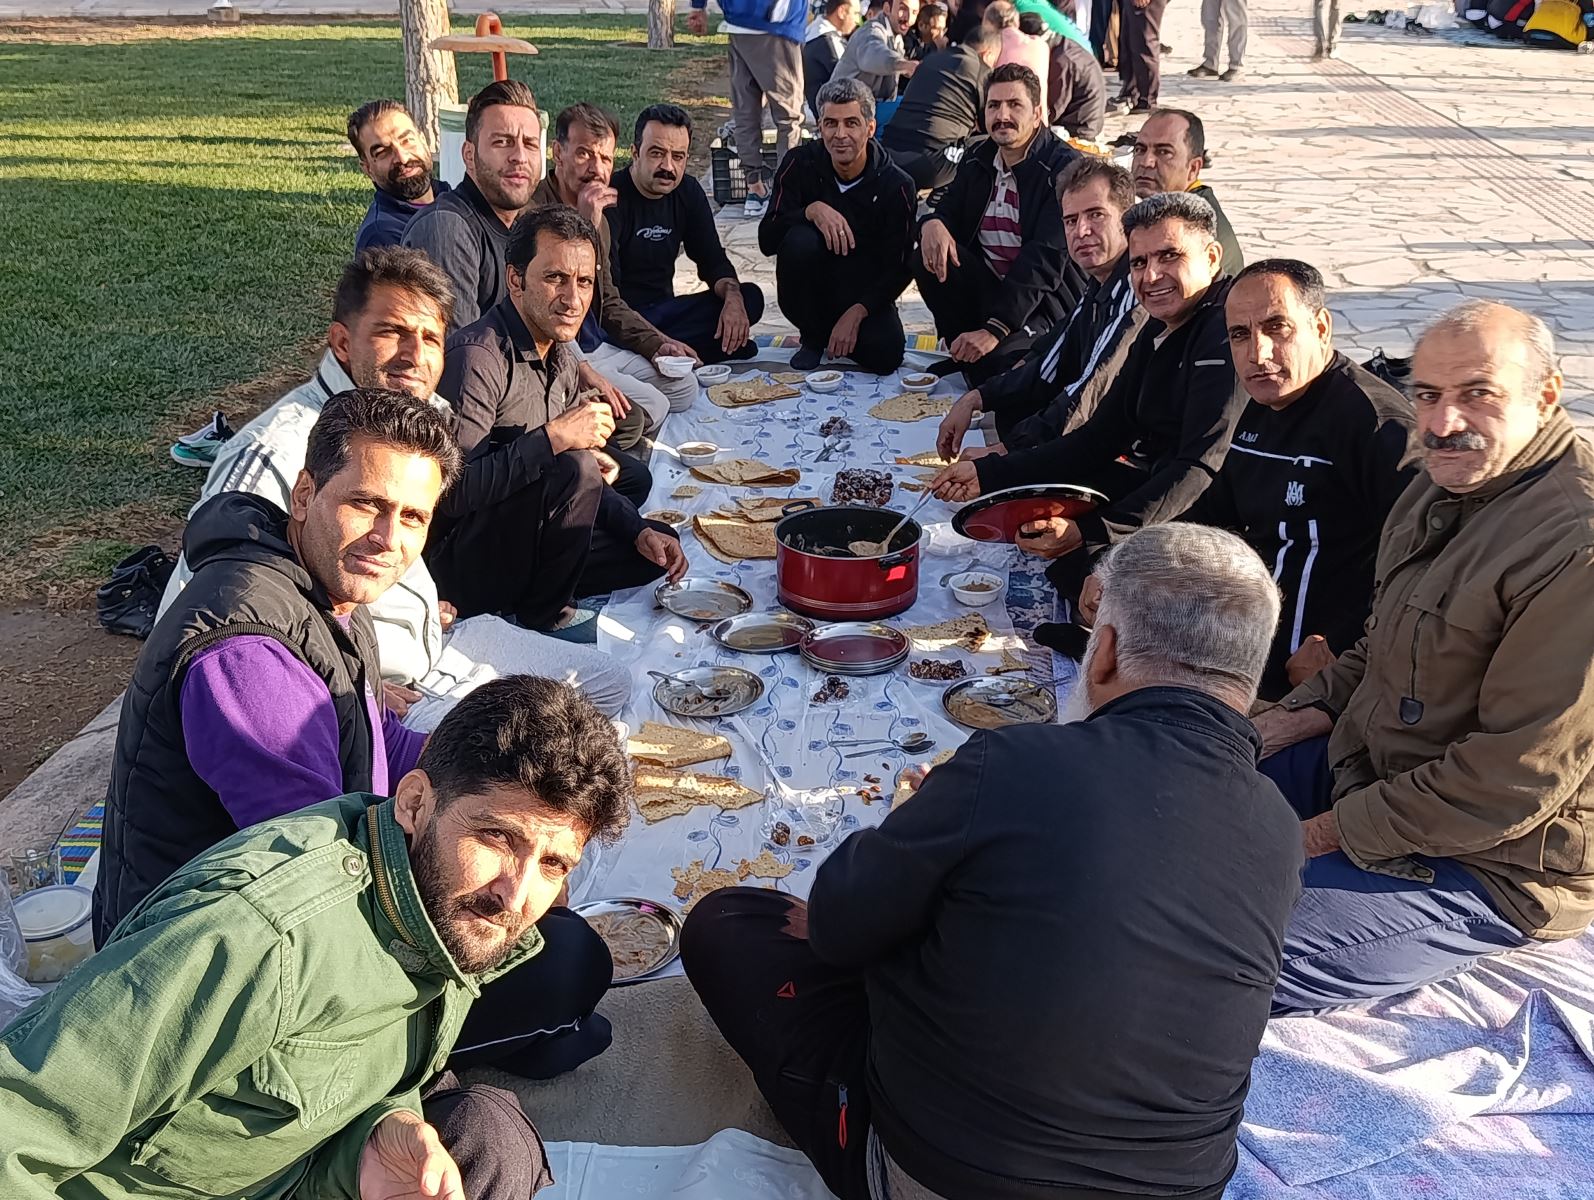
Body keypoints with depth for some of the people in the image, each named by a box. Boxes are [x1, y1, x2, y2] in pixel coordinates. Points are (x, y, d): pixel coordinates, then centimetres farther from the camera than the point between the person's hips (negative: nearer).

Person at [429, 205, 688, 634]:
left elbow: (585, 481, 18)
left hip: (518, 537, 9)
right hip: (458, 562, -9)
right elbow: (450, 491, -31)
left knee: (657, 549, 10)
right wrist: (552, 438, -31)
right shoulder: (477, 357, -21)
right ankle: (541, 616, -9)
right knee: (572, 466, -29)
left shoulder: (559, 357, 9)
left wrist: (640, 530, 4)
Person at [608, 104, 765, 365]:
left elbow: (713, 260, 8)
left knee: (749, 298, -11)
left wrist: (733, 298, -17)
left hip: (663, 310, 8)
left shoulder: (687, 191, 5)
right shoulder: (610, 197, -17)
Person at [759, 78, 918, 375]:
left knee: (886, 356, -29)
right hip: (813, 292, 1)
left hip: (865, 297, -1)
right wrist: (812, 210, -33)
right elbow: (767, 241, -16)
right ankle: (812, 337, -5)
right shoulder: (801, 164, -9)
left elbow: (898, 269, -10)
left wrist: (856, 313, -24)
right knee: (799, 241, -30)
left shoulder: (895, 184, -12)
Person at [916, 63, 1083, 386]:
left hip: (1046, 300, -6)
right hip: (989, 285, 6)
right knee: (930, 257, -19)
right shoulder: (977, 161, 8)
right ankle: (963, 352, -4)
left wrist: (994, 329, -31)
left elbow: (1044, 261, -23)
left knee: (996, 360, -33)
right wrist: (932, 224, -20)